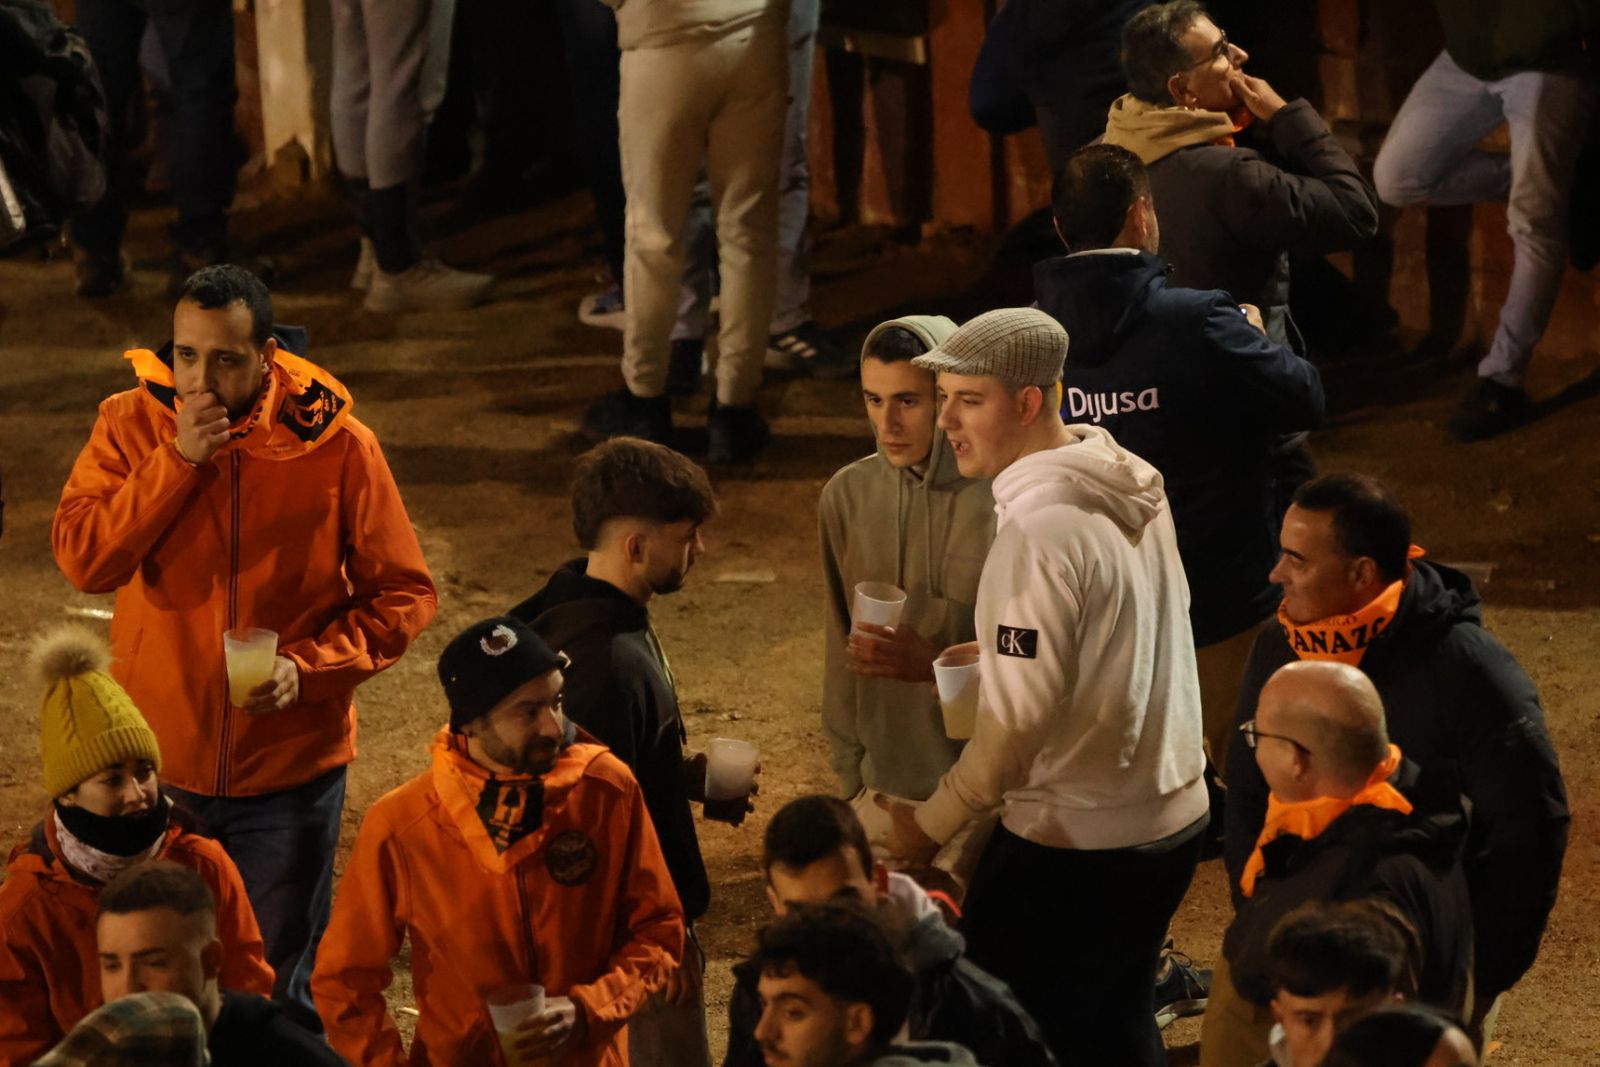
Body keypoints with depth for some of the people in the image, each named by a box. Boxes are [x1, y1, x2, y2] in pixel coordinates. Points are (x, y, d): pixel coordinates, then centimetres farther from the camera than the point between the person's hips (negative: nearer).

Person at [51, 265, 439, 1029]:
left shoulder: (335, 446, -12)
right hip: (157, 761, 1)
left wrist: (310, 666, -21)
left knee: (280, 990, 13)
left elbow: (403, 594, -6)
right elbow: (82, 558, -19)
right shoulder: (133, 424, -8)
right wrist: (178, 460, -26)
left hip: (291, 766, -1)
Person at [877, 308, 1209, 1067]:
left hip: (1074, 842, -8)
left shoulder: (1038, 527, -23)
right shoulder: (1131, 485, 3)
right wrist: (993, 655, 12)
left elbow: (1020, 717, -24)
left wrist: (931, 825, -13)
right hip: (1173, 816, 8)